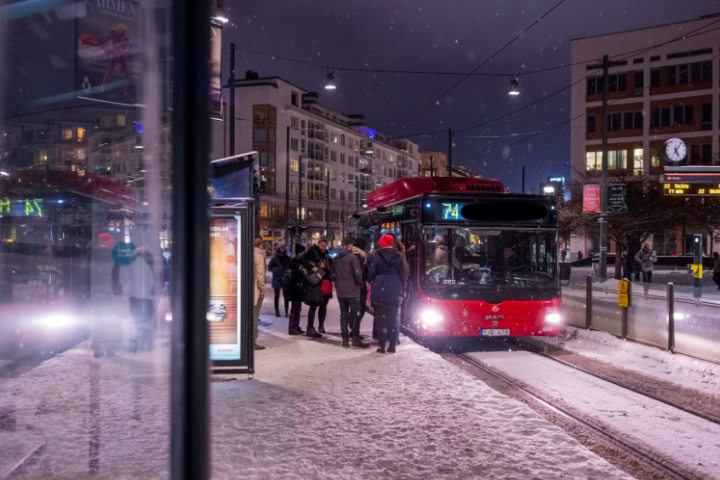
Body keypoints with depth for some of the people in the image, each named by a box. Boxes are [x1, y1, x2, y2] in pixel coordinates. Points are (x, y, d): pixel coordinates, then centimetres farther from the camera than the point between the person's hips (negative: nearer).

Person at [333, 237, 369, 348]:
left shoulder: (336, 258, 8)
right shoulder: (352, 257, -13)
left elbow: (333, 273, 12)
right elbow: (358, 274, -15)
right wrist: (360, 284, 2)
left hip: (340, 292, 6)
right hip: (352, 291, -6)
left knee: (344, 314, 10)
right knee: (354, 315, -1)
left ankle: (345, 339, 11)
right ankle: (355, 339, -1)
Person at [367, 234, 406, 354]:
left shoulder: (376, 258, -7)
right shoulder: (398, 258, 4)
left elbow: (370, 275, -5)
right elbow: (402, 276, 7)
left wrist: (373, 284, 15)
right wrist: (400, 290, 15)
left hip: (379, 293, -3)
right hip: (394, 294, 3)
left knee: (381, 319, 3)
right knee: (393, 320, 10)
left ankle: (382, 346, 1)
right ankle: (392, 345, 9)